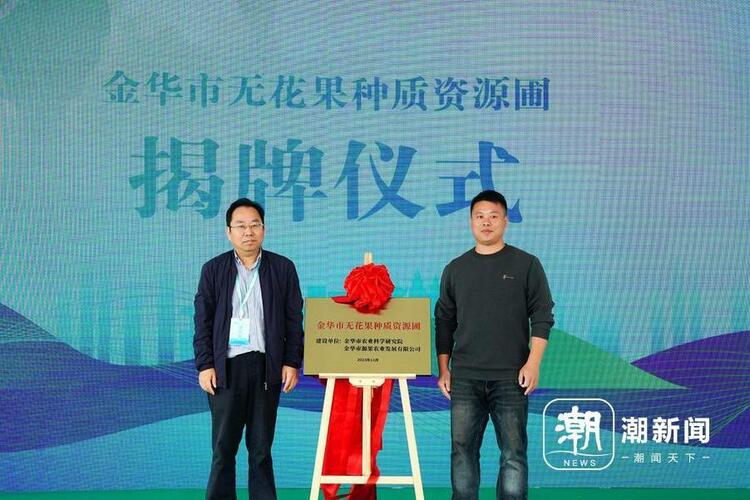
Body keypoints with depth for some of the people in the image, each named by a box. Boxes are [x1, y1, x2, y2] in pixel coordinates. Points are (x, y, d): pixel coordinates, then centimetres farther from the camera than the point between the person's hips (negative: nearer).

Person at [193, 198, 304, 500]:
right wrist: (205, 365, -3)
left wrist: (292, 363, 0)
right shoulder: (213, 269, 6)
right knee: (223, 447, 2)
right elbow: (202, 322, 5)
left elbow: (294, 320, 6)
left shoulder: (283, 268, 6)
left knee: (261, 447, 6)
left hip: (267, 367, 0)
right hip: (227, 367, 0)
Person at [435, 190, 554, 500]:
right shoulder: (455, 269, 12)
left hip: (511, 379, -2)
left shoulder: (526, 265, 4)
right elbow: (444, 322, 14)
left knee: (513, 452, -2)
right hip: (464, 379, 2)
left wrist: (533, 362, -9)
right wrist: (443, 369, 9)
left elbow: (542, 317, 1)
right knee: (462, 450, 2)